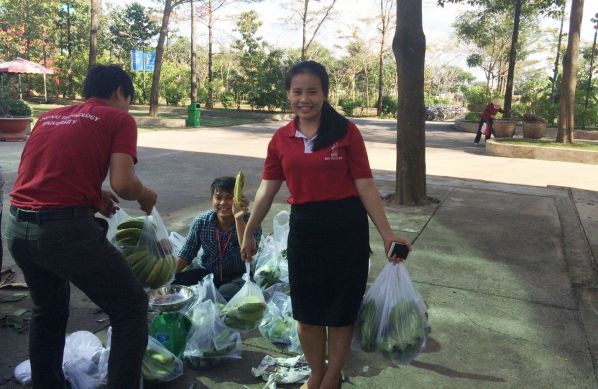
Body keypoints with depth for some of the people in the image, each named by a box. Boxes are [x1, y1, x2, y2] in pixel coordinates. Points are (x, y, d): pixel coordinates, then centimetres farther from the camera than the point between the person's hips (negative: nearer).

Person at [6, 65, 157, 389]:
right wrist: (146, 196, 9)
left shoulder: (49, 116, 21)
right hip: (66, 229, -7)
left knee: (47, 311, 29)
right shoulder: (119, 119, 2)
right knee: (131, 307, 10)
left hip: (17, 228, 8)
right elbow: (123, 184, -11)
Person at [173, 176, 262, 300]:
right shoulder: (201, 221, -8)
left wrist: (238, 219, -40)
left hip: (237, 276, -3)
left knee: (225, 292, -35)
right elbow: (185, 255, 0)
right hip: (207, 272, 3)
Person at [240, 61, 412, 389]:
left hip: (346, 228, -3)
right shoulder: (280, 139, 2)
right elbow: (267, 190, 8)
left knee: (341, 310, 11)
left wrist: (387, 234, -10)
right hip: (303, 229, 3)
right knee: (306, 310, 14)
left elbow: (365, 186, -6)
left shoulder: (346, 132, -7)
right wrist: (248, 233, 13)